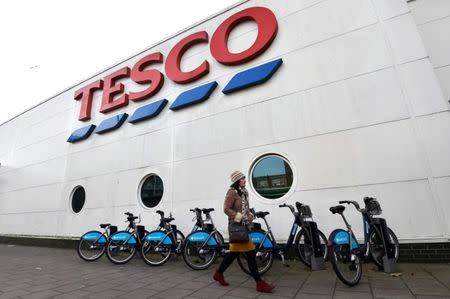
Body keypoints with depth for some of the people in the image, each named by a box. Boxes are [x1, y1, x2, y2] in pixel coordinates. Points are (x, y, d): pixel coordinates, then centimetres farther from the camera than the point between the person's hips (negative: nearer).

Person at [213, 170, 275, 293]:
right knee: (250, 253, -6)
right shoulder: (232, 192, -13)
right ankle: (260, 283, 5)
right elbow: (226, 209, -15)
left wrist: (250, 216, 7)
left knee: (234, 252, 16)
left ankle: (218, 274, 32)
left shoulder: (244, 192, 12)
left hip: (243, 226, 9)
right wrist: (239, 217, -20)